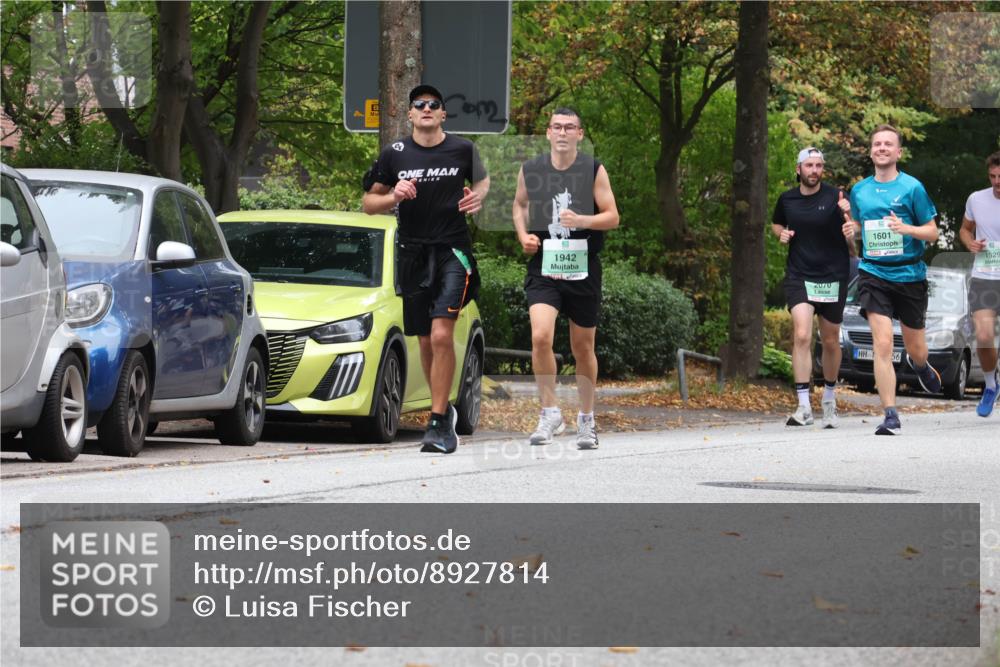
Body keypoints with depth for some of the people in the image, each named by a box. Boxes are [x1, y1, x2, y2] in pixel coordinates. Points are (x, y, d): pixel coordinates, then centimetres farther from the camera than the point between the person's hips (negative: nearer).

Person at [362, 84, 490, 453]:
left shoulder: (462, 149, 2)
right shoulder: (394, 154, 4)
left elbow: (483, 182, 20)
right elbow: (368, 203, 9)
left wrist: (479, 198, -3)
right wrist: (394, 196, -12)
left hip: (453, 251, -3)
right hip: (413, 254, 3)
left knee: (442, 335, -17)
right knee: (426, 341, 10)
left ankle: (438, 423, -17)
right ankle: (445, 409, 29)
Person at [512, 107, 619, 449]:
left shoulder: (594, 171, -3)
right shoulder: (530, 170, 2)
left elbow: (612, 216, -3)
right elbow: (520, 204, 20)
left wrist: (582, 221, -22)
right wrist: (523, 235, 2)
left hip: (583, 269, 0)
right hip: (543, 267, 0)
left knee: (583, 348, 10)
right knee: (540, 337, -20)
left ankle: (586, 419, 26)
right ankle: (550, 413, -8)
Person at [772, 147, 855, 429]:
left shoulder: (835, 197, -4)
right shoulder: (787, 200, 4)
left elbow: (852, 242, 1)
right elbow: (776, 223, 25)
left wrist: (850, 234, -23)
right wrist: (782, 234, 2)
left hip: (833, 277, 0)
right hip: (799, 276, 1)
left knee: (831, 342, 10)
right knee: (801, 336, -17)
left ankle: (829, 400, 31)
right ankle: (804, 407, -19)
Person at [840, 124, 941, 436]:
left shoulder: (912, 188, -3)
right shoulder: (859, 191, 8)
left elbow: (932, 232, -1)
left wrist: (906, 228, -19)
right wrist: (848, 217, 2)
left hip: (910, 275, -1)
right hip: (873, 274, 1)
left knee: (915, 349, 11)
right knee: (882, 345, -15)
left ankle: (919, 365, 50)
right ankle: (890, 416, -14)